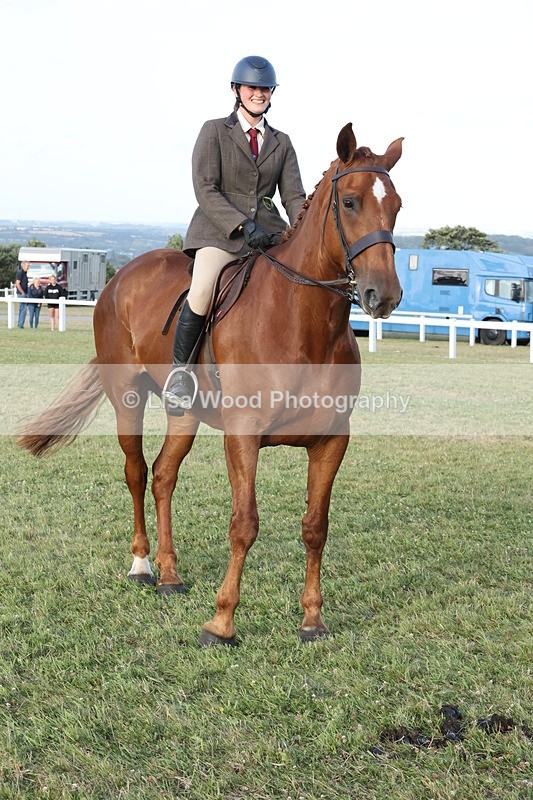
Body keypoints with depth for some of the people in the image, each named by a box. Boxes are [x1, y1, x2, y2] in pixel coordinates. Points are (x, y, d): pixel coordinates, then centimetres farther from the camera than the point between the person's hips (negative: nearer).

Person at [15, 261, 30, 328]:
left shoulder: (25, 273, 14)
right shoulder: (20, 273, -14)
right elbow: (17, 284, -19)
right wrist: (23, 293, -15)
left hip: (25, 294, 10)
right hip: (21, 294, -10)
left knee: (21, 309, 13)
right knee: (23, 309, -10)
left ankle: (20, 324, 19)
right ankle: (21, 325, -7)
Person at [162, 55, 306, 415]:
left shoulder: (281, 142, 18)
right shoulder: (215, 131, 6)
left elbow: (293, 195, 10)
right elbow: (205, 189, -5)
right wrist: (243, 225, -19)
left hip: (269, 230, 4)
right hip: (219, 228, -4)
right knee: (202, 289, -33)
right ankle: (180, 370, -15)